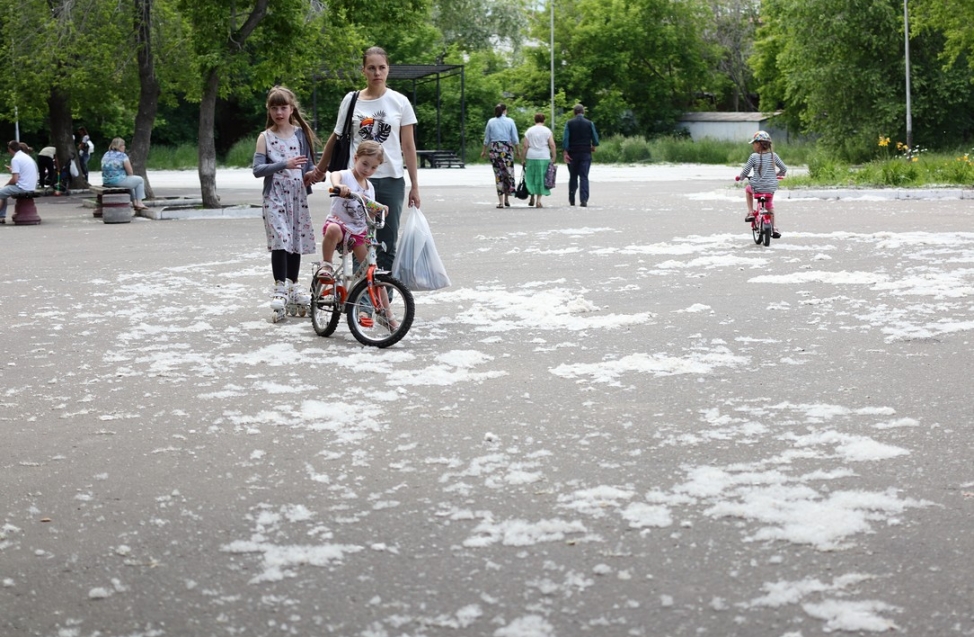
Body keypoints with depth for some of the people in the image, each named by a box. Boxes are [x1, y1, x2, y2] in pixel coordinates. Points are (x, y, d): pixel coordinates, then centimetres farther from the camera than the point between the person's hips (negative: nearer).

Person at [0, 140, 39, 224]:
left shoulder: (15, 159, -13)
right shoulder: (28, 157, 14)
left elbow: (14, 180, -16)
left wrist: (7, 184, 1)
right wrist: (12, 170, 28)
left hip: (22, 188, -9)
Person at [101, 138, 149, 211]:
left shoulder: (106, 155, 11)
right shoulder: (122, 156, -11)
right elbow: (130, 173, -8)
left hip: (106, 182, 8)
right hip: (118, 181, -8)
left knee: (129, 180, 34)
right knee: (140, 180, 13)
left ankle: (134, 203, 34)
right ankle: (139, 203, 11)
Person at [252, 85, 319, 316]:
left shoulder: (301, 133, 7)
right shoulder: (266, 137, 0)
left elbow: (308, 163, 15)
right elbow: (257, 169, -8)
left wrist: (310, 174, -7)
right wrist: (284, 164, -21)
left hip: (297, 195, 3)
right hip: (275, 196, -3)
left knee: (297, 241, 8)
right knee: (280, 241, -14)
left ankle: (292, 287, 21)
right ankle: (279, 289, -9)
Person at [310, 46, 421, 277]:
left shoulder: (399, 102, 2)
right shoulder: (351, 101, 3)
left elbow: (408, 146, 3)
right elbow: (336, 138, 14)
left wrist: (415, 186, 1)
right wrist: (320, 169, 18)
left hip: (391, 181, 0)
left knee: (387, 246, 4)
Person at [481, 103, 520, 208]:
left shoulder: (491, 122, 3)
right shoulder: (510, 121, 0)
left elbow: (487, 138, 7)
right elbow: (515, 138, 1)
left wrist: (484, 151, 17)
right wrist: (518, 151, 10)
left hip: (494, 149, 1)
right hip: (507, 148, -1)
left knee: (498, 174, 3)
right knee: (508, 173, 10)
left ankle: (500, 201, 0)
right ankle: (507, 199, 14)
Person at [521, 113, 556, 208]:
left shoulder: (529, 131, 5)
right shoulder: (547, 131, 2)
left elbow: (525, 146, 1)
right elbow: (552, 145, -4)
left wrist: (524, 159, 5)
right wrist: (553, 157, 2)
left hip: (531, 157, 1)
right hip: (544, 157, -1)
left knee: (531, 177, 13)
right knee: (541, 178, 4)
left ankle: (532, 197, 13)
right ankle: (538, 199, 0)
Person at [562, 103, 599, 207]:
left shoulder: (569, 123, 0)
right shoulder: (589, 123, 1)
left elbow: (565, 139, -7)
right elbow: (595, 139, 1)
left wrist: (566, 152, -7)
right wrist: (593, 146, 20)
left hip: (573, 153, 1)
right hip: (586, 153, 0)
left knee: (573, 177, 12)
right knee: (584, 177, -2)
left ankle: (572, 200, 14)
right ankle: (584, 199, -14)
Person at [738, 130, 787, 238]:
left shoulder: (754, 157, -10)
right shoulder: (773, 155, 0)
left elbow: (745, 172, -6)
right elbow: (784, 169, 7)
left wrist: (740, 177, 16)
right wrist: (777, 175, 27)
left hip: (757, 188, -3)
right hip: (771, 189, 3)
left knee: (748, 190, 32)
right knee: (770, 207, 26)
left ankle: (750, 212, 22)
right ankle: (775, 228, 18)